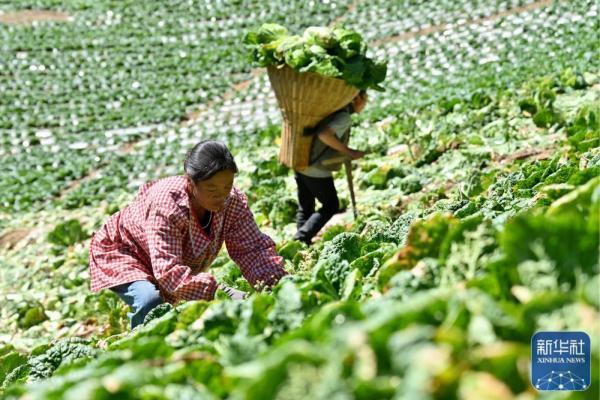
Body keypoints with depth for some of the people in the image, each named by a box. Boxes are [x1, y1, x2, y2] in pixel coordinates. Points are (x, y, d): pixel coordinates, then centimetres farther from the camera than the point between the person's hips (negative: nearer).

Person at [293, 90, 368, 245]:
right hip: (317, 171, -8)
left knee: (305, 207, 19)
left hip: (300, 164, 8)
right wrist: (348, 151, -24)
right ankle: (302, 237, 0)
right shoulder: (344, 117, -17)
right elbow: (324, 134, -33)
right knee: (331, 206, 11)